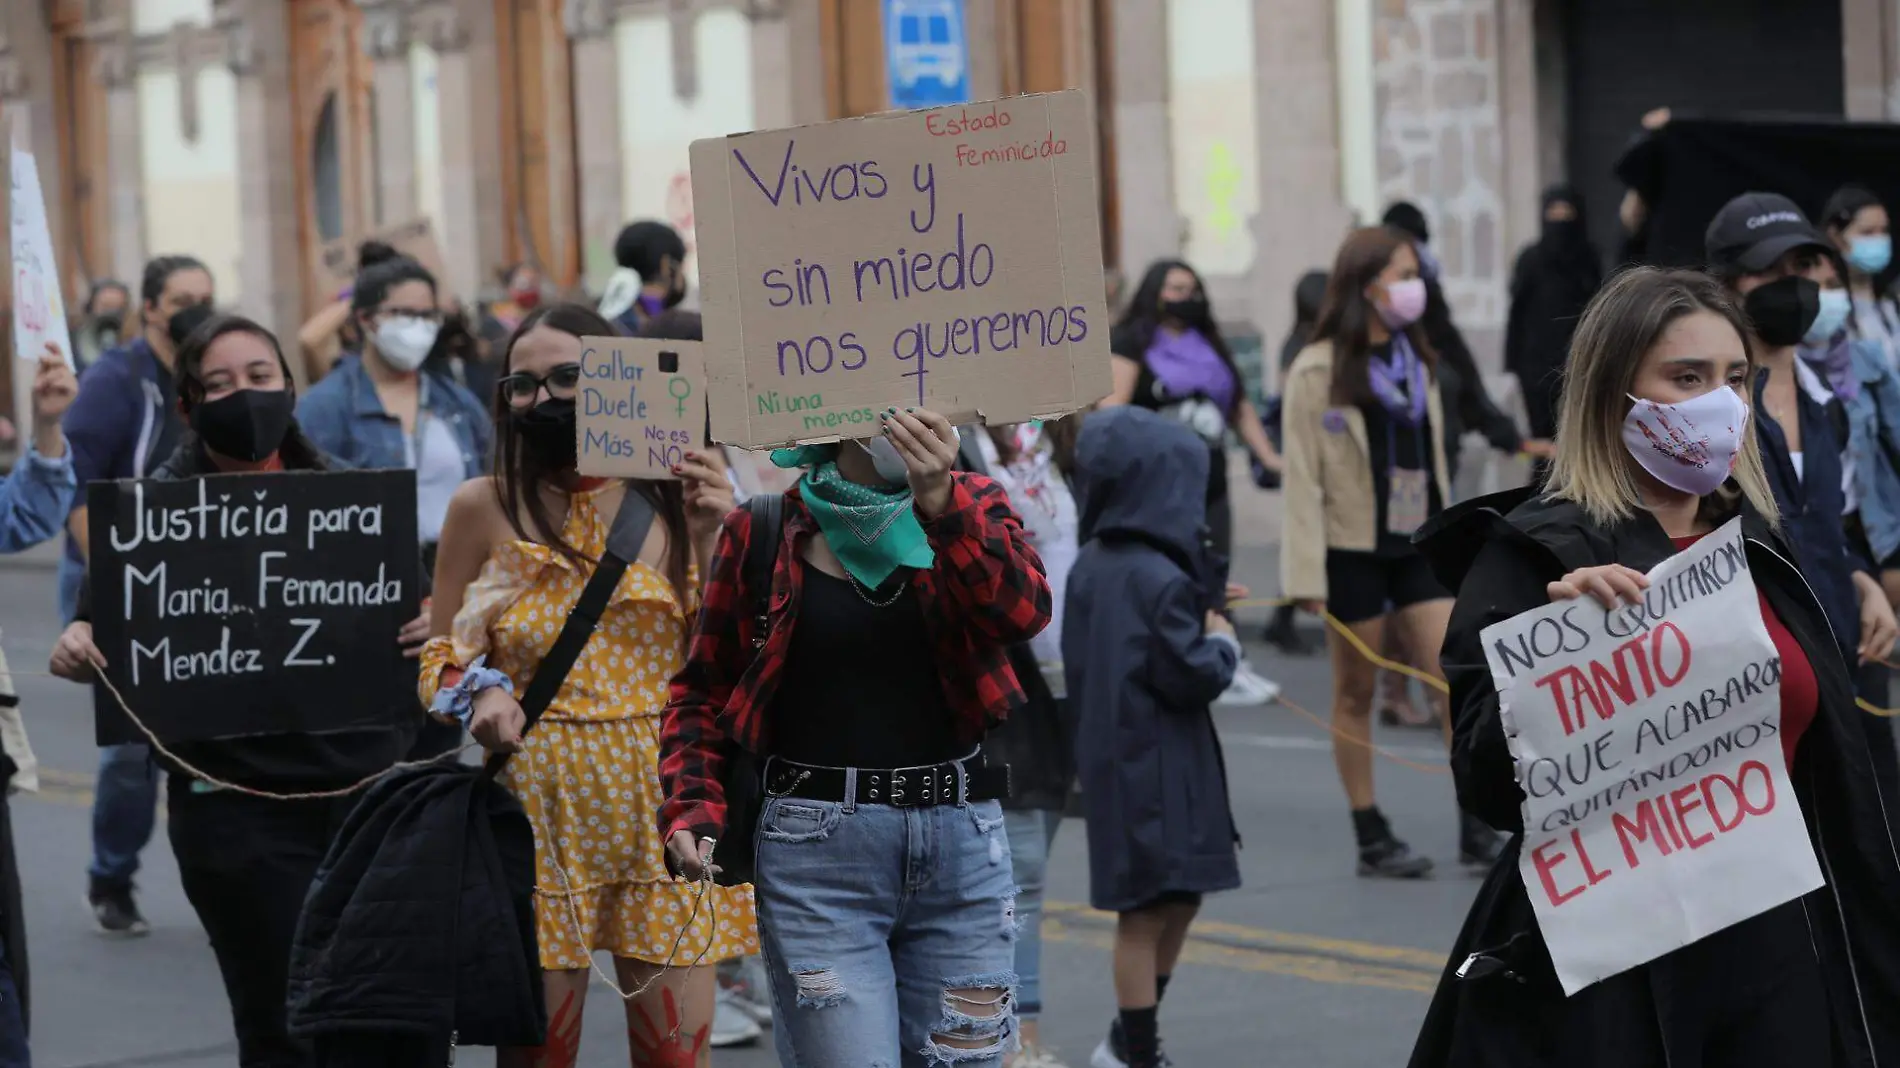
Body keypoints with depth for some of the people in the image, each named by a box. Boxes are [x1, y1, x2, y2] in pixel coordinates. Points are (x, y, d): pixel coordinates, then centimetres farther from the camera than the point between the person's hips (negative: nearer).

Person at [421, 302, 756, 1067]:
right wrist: (479, 696, -11)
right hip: (539, 801, -1)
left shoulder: (672, 498, 4)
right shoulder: (485, 506, 2)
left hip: (663, 795, 1)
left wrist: (711, 542, -9)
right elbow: (443, 655, 10)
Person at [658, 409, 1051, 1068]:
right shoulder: (763, 532, 3)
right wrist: (692, 810, -6)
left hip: (962, 846, 2)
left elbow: (1023, 612, -14)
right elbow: (704, 691, 11)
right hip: (817, 852, -2)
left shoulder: (974, 505, 7)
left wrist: (942, 504, -28)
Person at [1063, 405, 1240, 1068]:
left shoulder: (1090, 565, 6)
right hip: (1156, 769, -9)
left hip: (1110, 757, 9)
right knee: (1149, 910, 0)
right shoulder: (1160, 580, -20)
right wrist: (1223, 644, -1)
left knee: (1177, 901, 18)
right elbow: (1194, 677, -20)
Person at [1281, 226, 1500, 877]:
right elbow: (1303, 477, -11)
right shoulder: (1319, 371, -9)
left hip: (1418, 544, 5)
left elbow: (1432, 455, 15)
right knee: (1355, 694, 5)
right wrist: (1308, 574, -14)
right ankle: (1372, 839, 12)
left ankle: (1478, 829, 0)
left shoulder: (1416, 360, 10)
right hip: (1353, 549, -5)